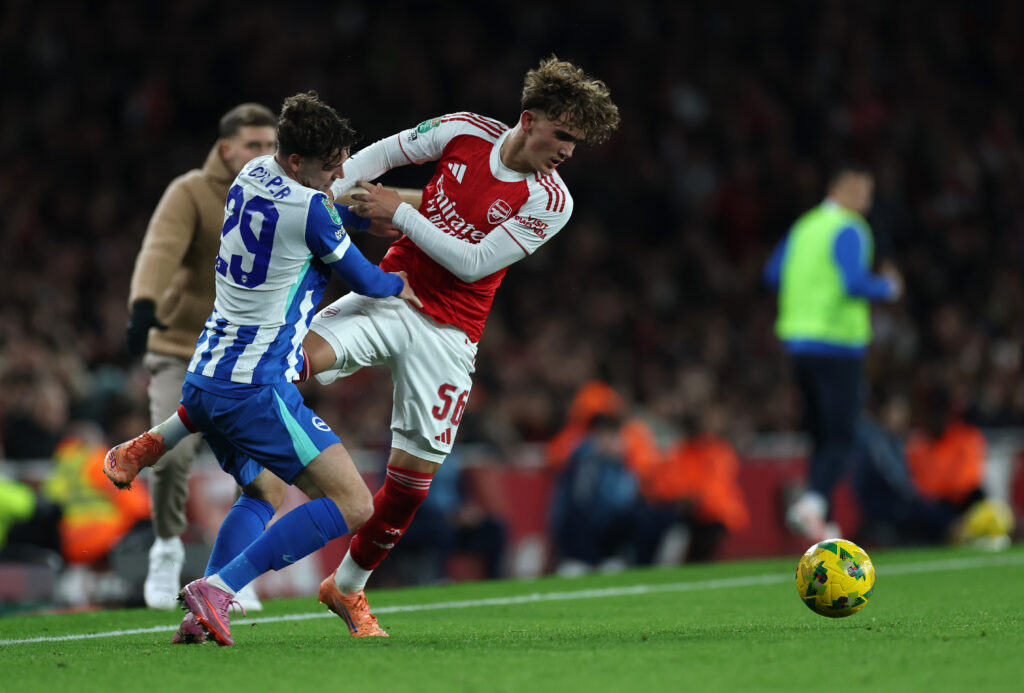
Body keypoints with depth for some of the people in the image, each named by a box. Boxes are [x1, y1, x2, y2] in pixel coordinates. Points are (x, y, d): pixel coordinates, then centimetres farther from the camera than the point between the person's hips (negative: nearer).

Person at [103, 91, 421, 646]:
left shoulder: (250, 177, 10)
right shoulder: (309, 209, -15)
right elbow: (363, 280, 1)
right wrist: (397, 285, 20)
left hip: (203, 379, 9)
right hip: (257, 389, -9)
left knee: (264, 492, 29)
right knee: (353, 506, -9)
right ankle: (218, 590, -18)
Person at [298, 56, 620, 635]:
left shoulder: (551, 202, -8)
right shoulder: (466, 132, -3)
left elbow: (473, 263, -13)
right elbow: (379, 155, 11)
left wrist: (399, 213, -16)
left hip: (449, 333, 0)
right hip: (391, 293, 0)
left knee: (416, 469, 0)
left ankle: (348, 587, 22)